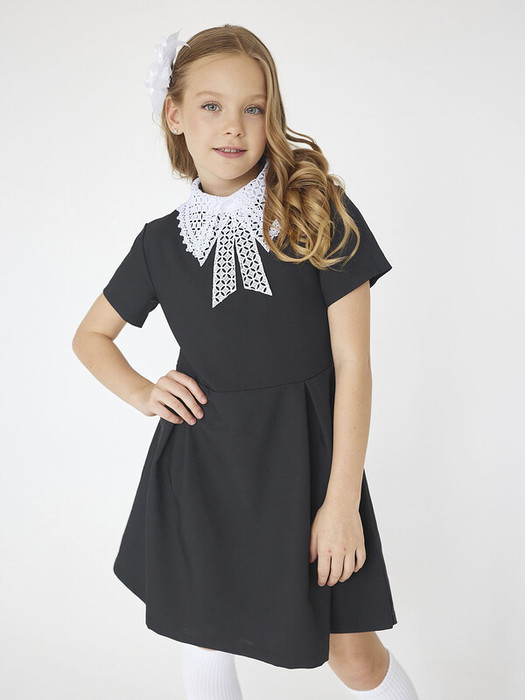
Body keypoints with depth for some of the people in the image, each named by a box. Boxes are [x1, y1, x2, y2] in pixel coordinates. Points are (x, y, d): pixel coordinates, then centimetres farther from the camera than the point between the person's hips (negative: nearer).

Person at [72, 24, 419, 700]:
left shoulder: (320, 212, -8)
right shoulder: (161, 241, 2)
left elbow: (352, 364, -9)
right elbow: (91, 335, 18)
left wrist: (341, 500, -11)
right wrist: (141, 392, -2)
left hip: (301, 453, -2)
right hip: (199, 461, 3)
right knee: (203, 636, 17)